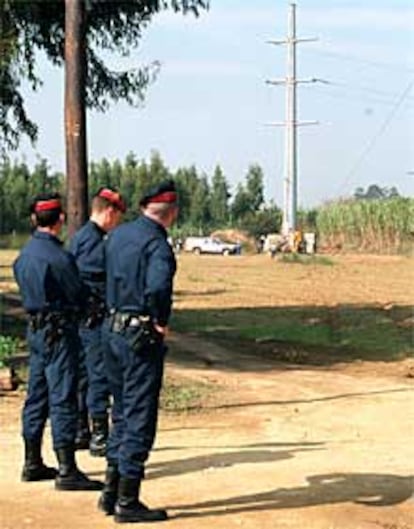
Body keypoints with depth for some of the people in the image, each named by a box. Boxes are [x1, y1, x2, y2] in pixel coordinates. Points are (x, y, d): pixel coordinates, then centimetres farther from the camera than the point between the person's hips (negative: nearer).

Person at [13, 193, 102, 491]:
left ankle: (33, 464, 24)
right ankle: (67, 471, -5)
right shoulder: (58, 256, -19)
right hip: (59, 330, -9)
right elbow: (79, 295, -11)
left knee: (37, 397, 15)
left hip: (35, 329, 9)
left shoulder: (25, 254, 8)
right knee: (62, 399, -6)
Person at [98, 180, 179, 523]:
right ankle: (128, 502, 5)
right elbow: (157, 286, -32)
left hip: (113, 330, 8)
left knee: (122, 413, 19)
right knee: (140, 418, 0)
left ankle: (111, 492, 25)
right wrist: (162, 322, -19)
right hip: (141, 337, -8)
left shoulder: (118, 235, 9)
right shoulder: (157, 244, -17)